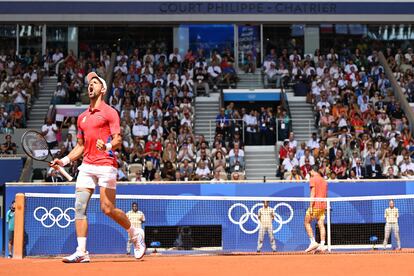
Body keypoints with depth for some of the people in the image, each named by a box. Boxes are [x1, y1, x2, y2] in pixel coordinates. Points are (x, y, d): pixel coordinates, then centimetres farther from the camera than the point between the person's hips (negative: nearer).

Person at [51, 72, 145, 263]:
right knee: (79, 206, -6)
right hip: (87, 166, 6)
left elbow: (118, 140, -7)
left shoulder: (109, 112, 0)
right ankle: (81, 252, -5)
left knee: (108, 209, -8)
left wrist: (108, 146, -28)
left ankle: (135, 234, 16)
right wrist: (64, 161, 12)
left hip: (106, 165, -6)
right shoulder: (82, 117, 19)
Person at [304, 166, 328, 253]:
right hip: (323, 205, 6)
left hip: (315, 205, -6)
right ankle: (322, 245, -3)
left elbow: (313, 194, -13)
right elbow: (325, 195, 17)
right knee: (321, 225, 3)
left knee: (307, 222, 5)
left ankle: (313, 242, -5)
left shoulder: (313, 179, -4)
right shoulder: (324, 181, 16)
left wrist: (311, 206, -15)